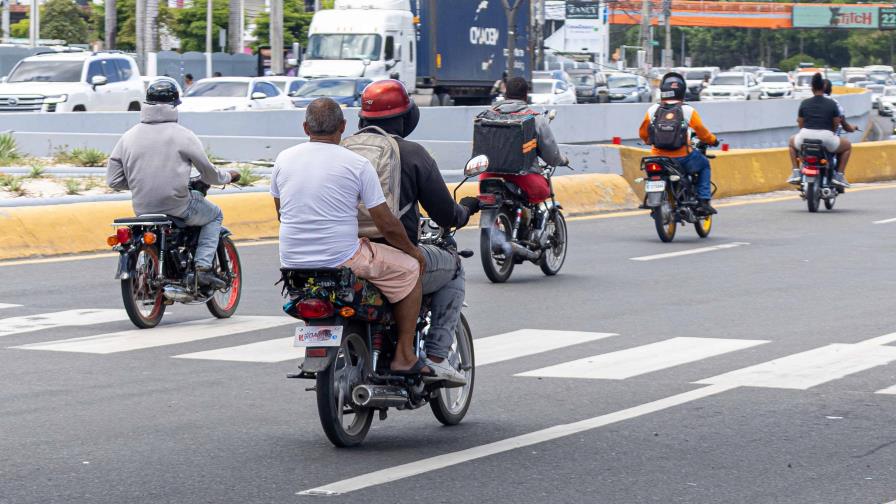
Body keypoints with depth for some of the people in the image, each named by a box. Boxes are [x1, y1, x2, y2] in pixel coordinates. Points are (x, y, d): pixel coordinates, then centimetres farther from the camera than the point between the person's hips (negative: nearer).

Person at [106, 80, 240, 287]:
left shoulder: (129, 136, 2)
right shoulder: (183, 135, -9)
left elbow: (113, 180, 3)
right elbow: (208, 173, -1)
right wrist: (228, 177, 21)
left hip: (142, 208, 4)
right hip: (178, 207, -4)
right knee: (214, 215, 23)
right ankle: (203, 267, 5)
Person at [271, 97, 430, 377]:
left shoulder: (283, 160, 4)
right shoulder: (357, 164, -8)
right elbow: (387, 225, -6)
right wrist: (413, 251, 12)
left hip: (292, 260, 6)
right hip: (341, 258, -5)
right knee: (409, 268, 12)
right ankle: (404, 356, 10)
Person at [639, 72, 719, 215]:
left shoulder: (652, 110, 0)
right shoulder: (687, 111, -7)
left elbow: (642, 133, 9)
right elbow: (702, 132, -1)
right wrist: (713, 140, 19)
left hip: (658, 156, 2)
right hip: (682, 158, -2)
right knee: (704, 165, 25)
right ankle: (704, 201, 11)